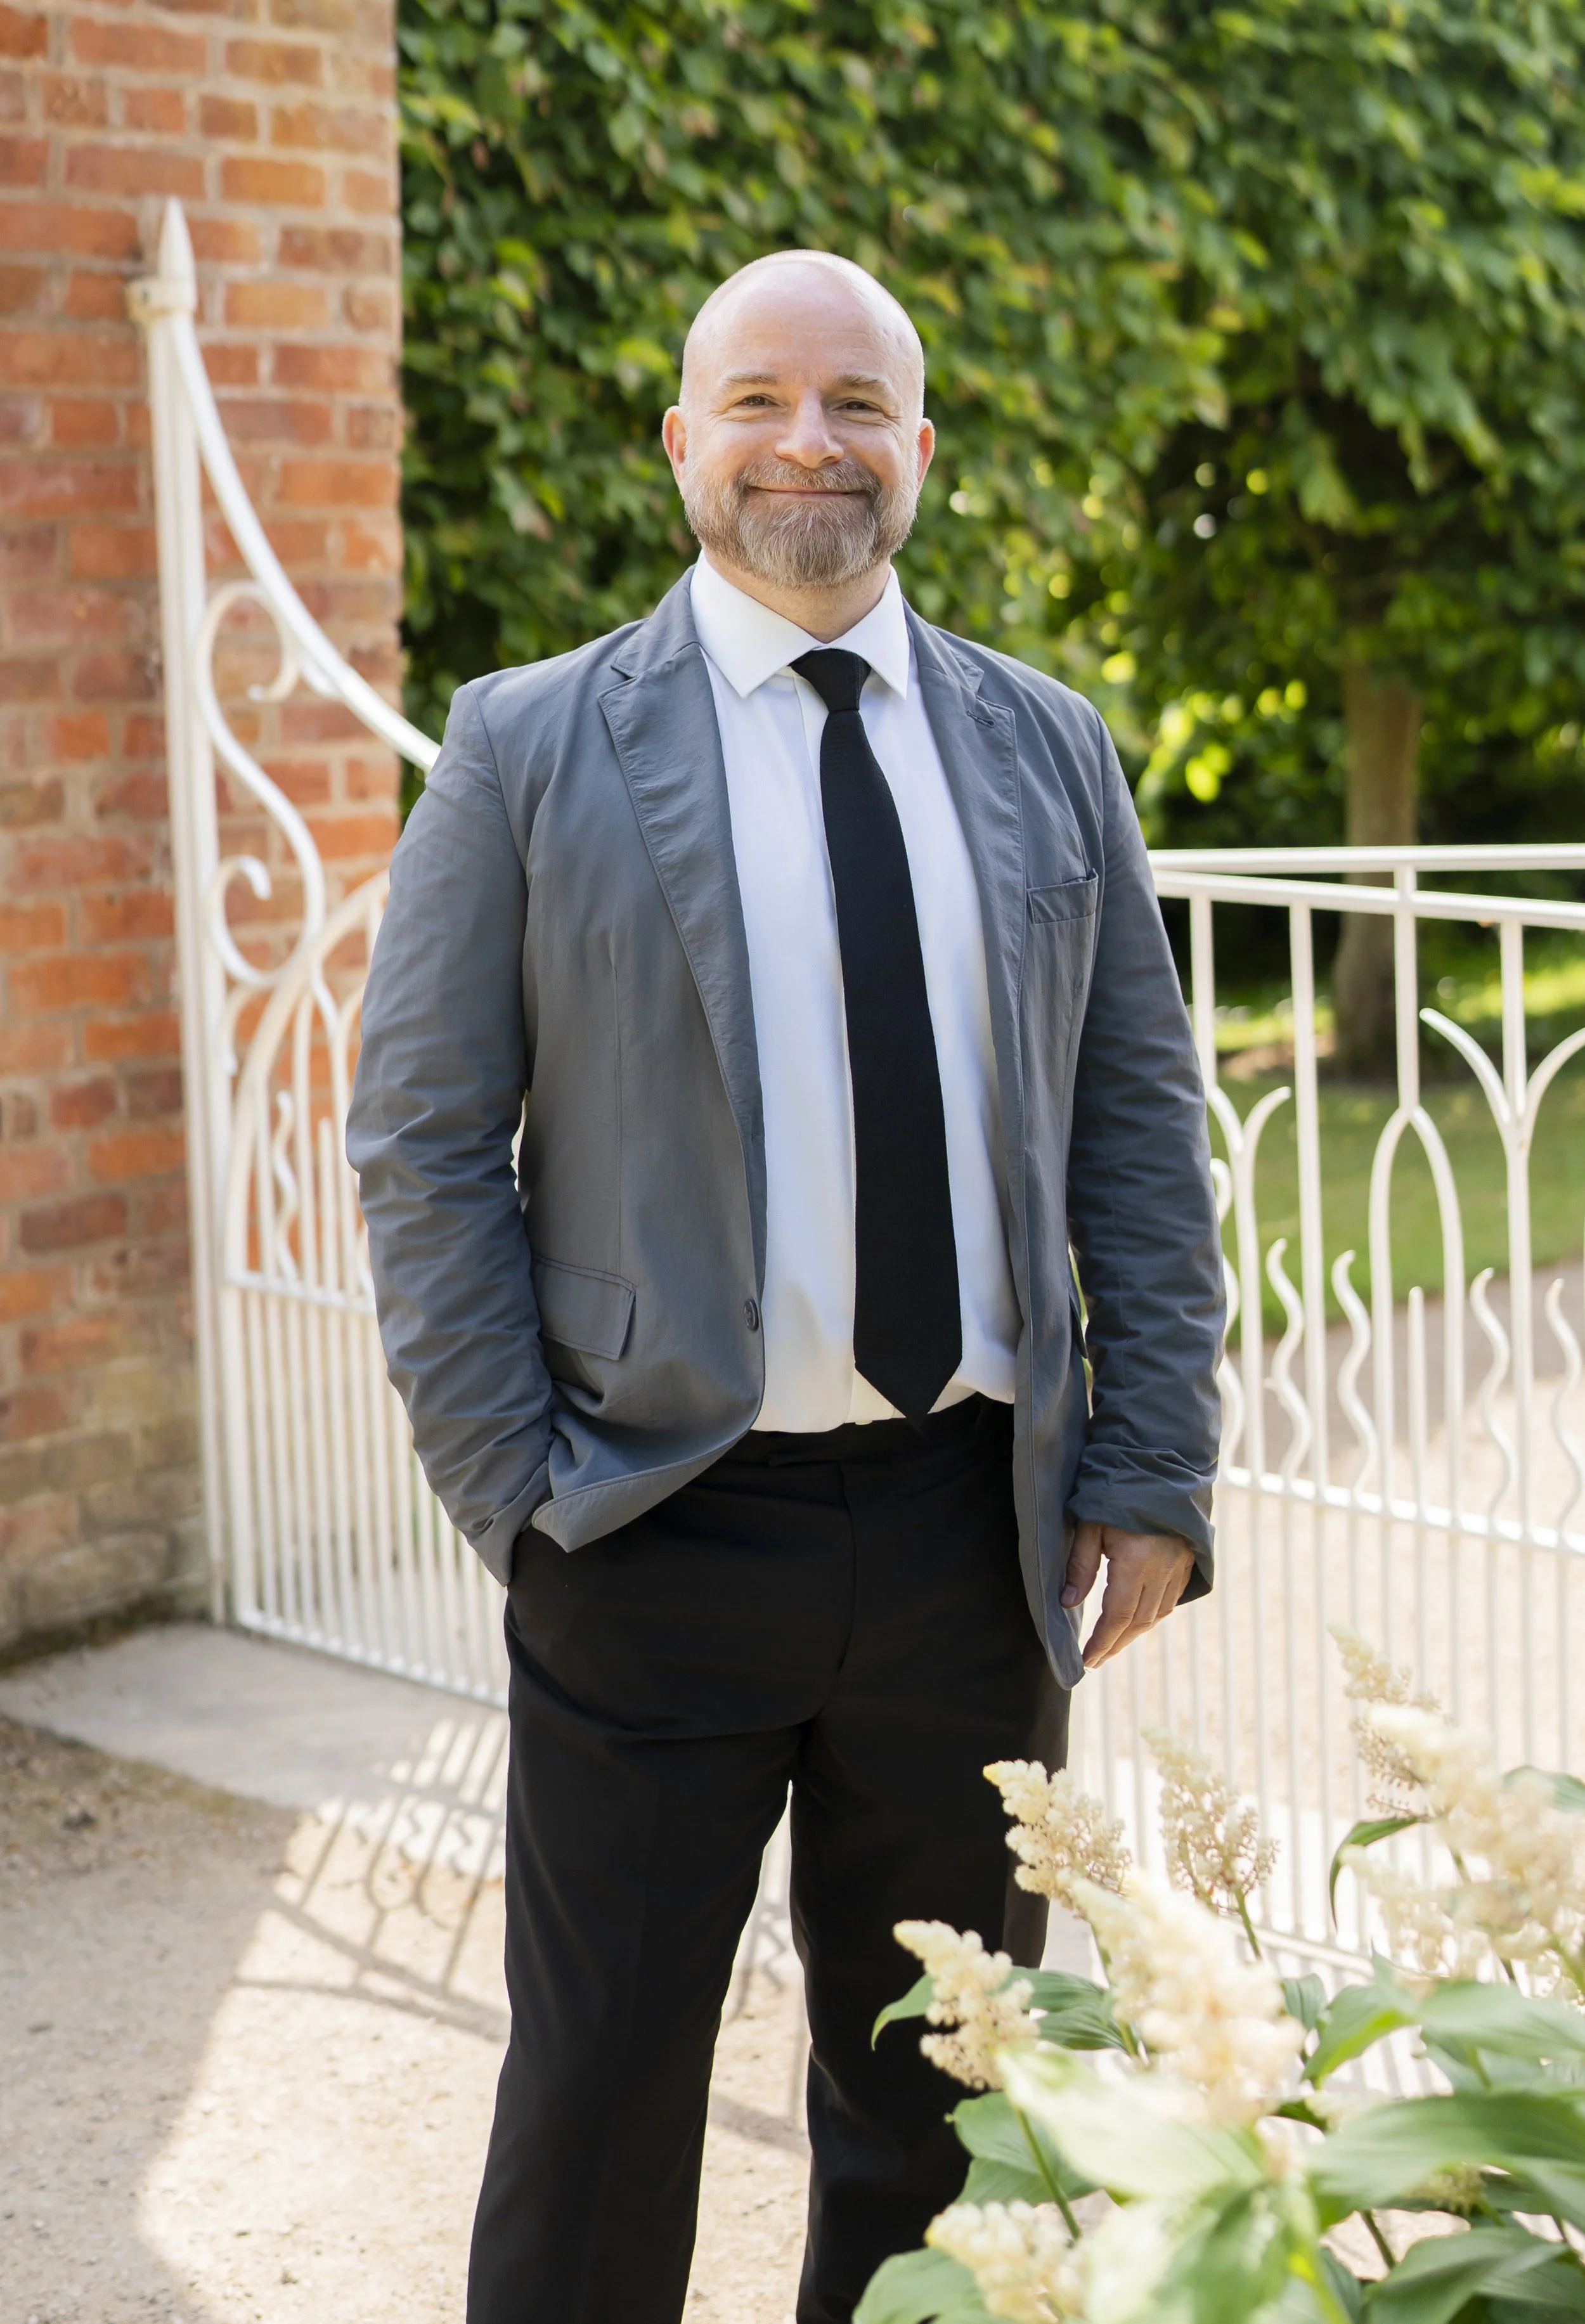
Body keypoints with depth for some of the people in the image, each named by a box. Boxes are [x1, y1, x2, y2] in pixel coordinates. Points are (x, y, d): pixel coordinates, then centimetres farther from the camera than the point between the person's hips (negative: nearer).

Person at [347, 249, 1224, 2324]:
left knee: (938, 2089, 16)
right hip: (665, 1532, -3)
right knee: (602, 2093, 8)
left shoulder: (1052, 749, 7)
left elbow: (1142, 1125, 8)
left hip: (981, 1526, 3)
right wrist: (515, 1492, -9)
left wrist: (1155, 1475, 1)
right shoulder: (530, 751, -2)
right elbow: (425, 1140, -3)